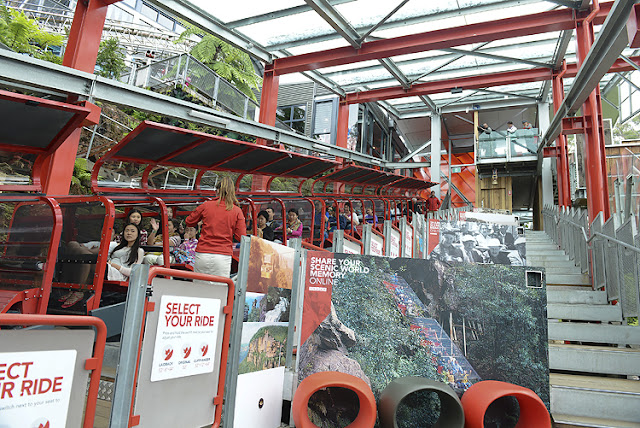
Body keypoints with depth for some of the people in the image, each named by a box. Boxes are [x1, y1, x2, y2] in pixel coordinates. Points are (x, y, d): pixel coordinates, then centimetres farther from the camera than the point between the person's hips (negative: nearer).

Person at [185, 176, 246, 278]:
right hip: (223, 257, -1)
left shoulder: (206, 205, 2)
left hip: (202, 254, 1)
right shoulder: (237, 211, -1)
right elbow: (241, 237, -2)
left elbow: (189, 222, 16)